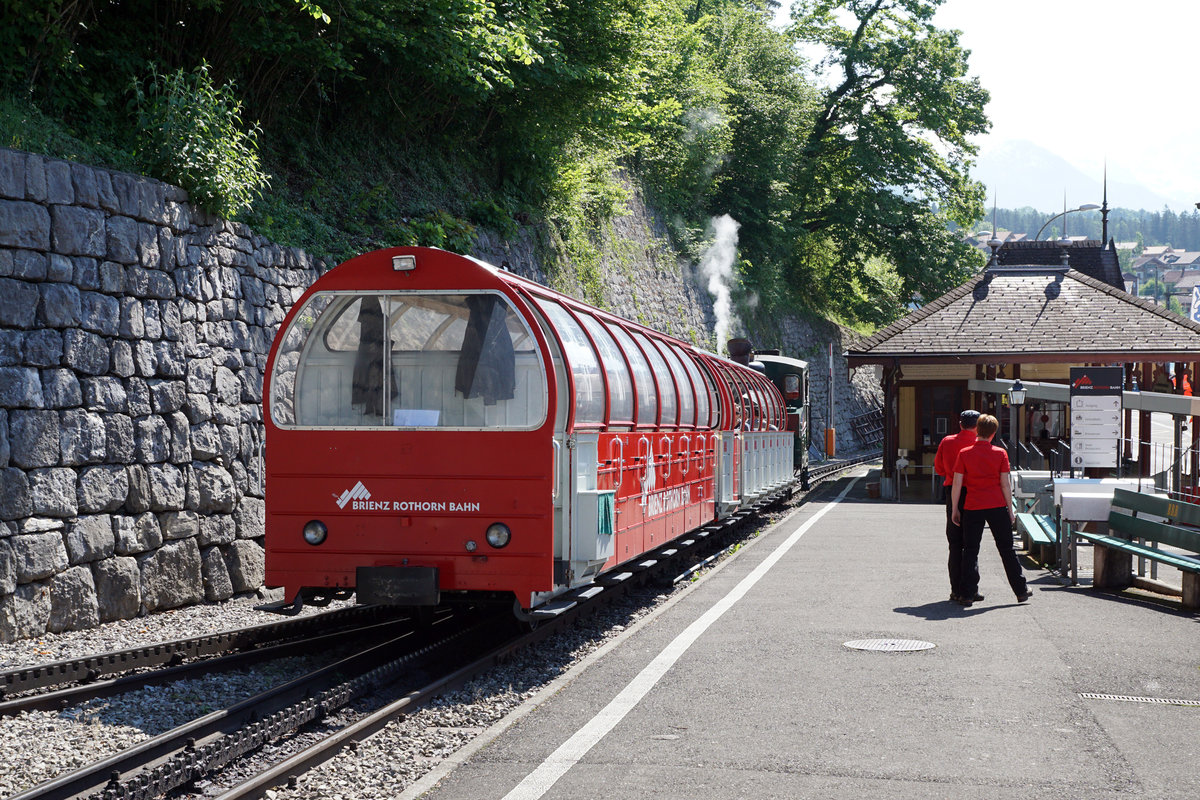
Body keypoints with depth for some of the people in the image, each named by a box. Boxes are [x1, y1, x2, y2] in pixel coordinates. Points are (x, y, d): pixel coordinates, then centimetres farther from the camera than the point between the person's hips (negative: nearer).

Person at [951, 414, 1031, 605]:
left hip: (972, 508, -1)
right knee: (1006, 549, 10)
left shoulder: (965, 454, -3)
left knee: (970, 551, 5)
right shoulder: (1000, 453, -2)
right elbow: (1005, 484, -1)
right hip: (997, 506, 1)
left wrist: (955, 509, 5)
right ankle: (1021, 591, 17)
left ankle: (967, 595, 1)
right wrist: (1010, 510, 7)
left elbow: (957, 484, -4)